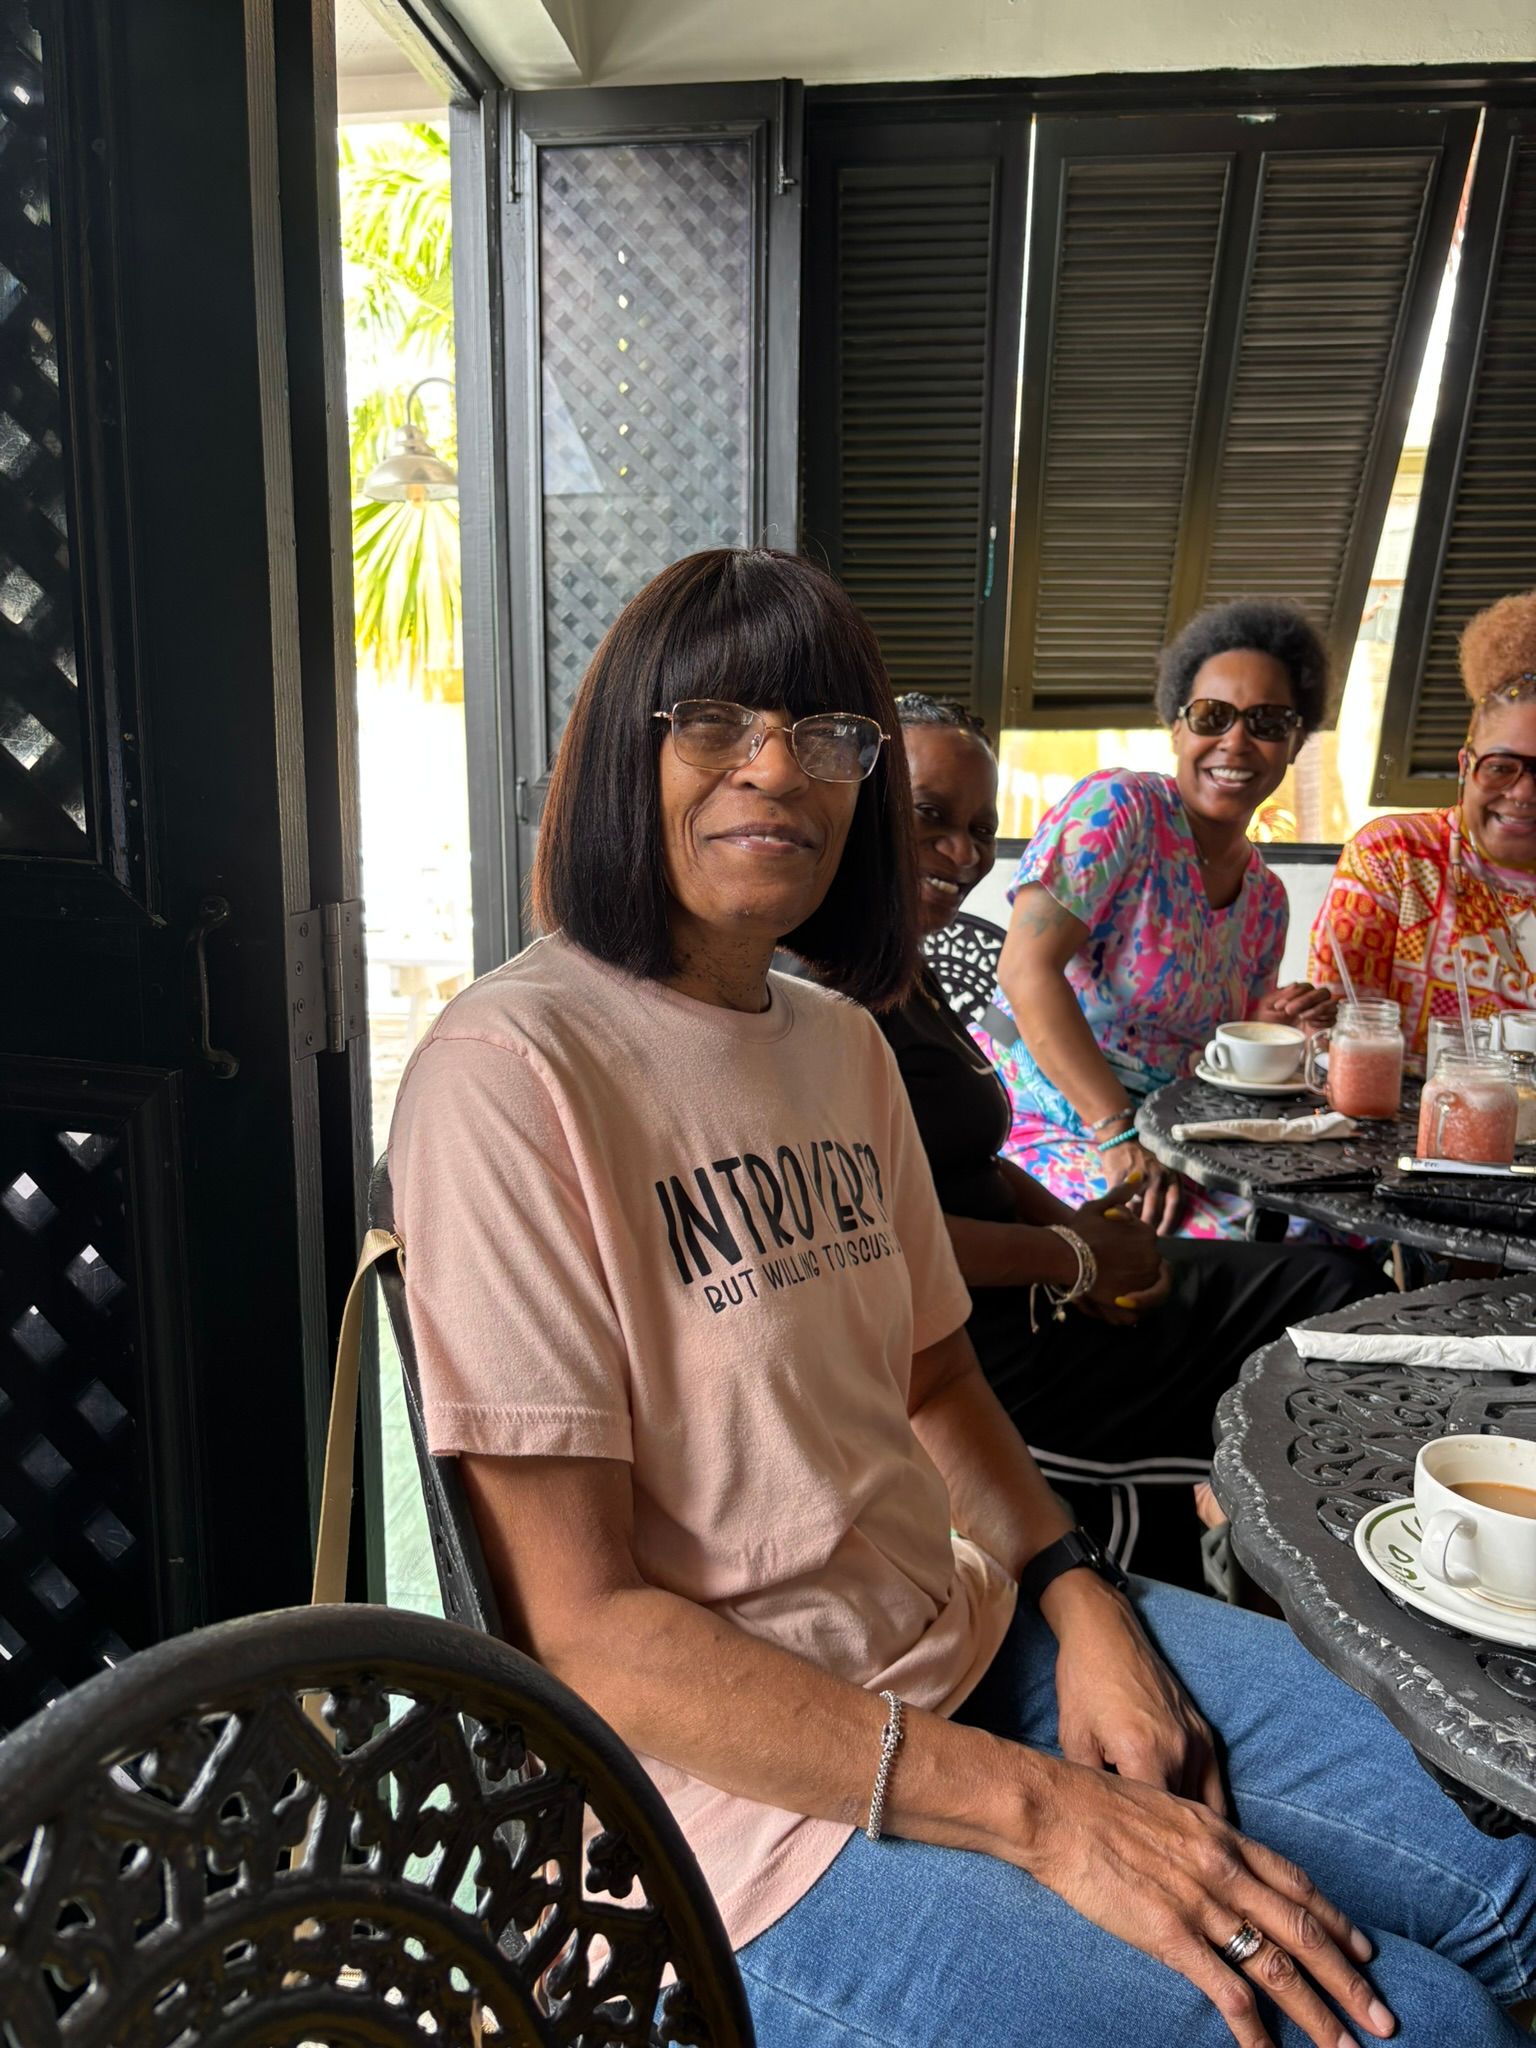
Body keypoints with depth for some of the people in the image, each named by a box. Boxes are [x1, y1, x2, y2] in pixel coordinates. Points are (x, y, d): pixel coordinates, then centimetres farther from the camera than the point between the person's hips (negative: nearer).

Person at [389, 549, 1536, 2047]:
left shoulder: (840, 1038, 7)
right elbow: (584, 1628, -20)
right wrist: (1039, 1811, -21)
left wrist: (1077, 1596, -4)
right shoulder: (510, 1073, -19)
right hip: (754, 1791, -7)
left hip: (977, 1637, 7)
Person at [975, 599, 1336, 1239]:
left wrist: (1271, 1029, -2)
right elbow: (1027, 968, -23)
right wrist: (1117, 1133, -28)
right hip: (1050, 1130, -7)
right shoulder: (1117, 808, -10)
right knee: (1225, 1248, -30)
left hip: (1171, 1147, 7)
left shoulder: (1265, 898, 13)